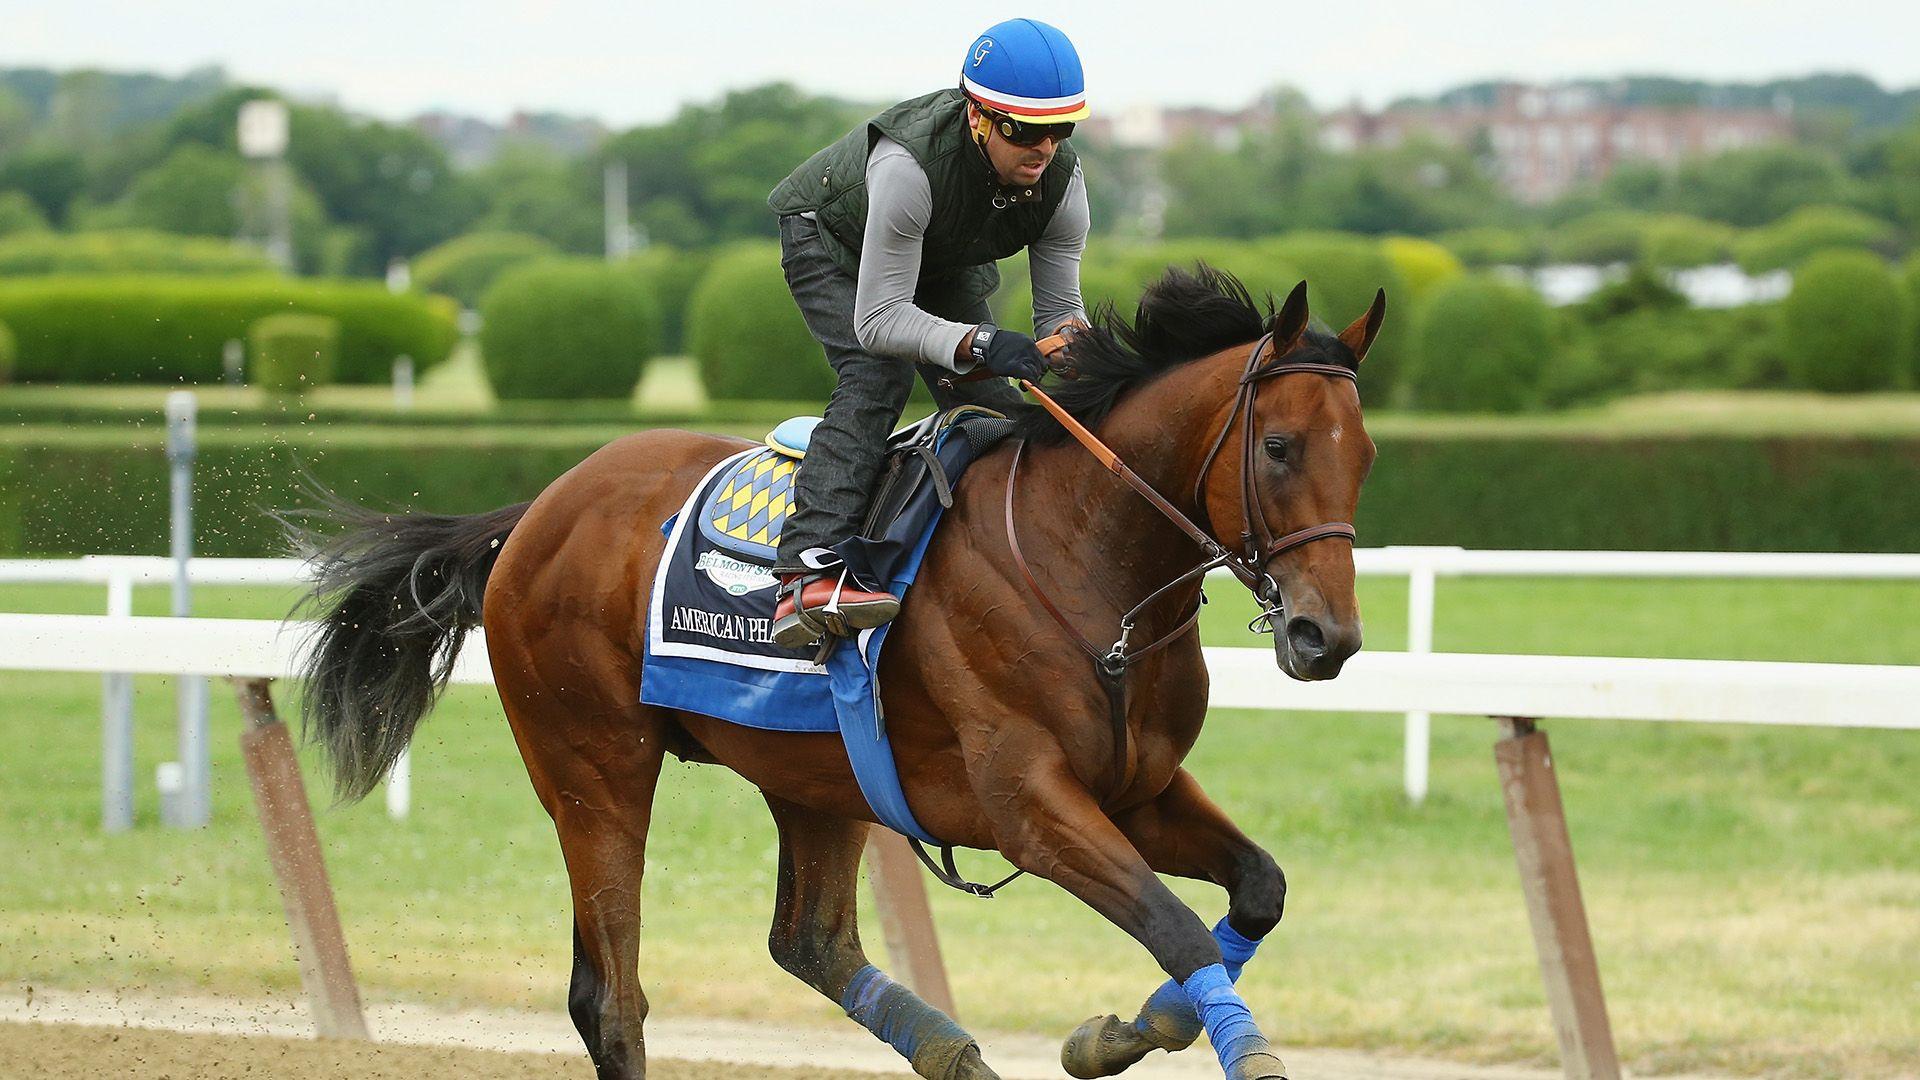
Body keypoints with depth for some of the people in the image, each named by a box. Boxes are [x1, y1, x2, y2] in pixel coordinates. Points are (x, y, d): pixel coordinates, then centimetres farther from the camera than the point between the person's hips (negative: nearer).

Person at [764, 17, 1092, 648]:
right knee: (876, 376, -30)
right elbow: (878, 320, -43)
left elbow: (1060, 310, -15)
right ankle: (807, 575, -43)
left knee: (991, 404, -7)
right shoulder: (908, 164, -44)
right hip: (832, 241, -6)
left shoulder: (1062, 179, -26)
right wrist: (979, 344, -57)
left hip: (948, 261, 6)